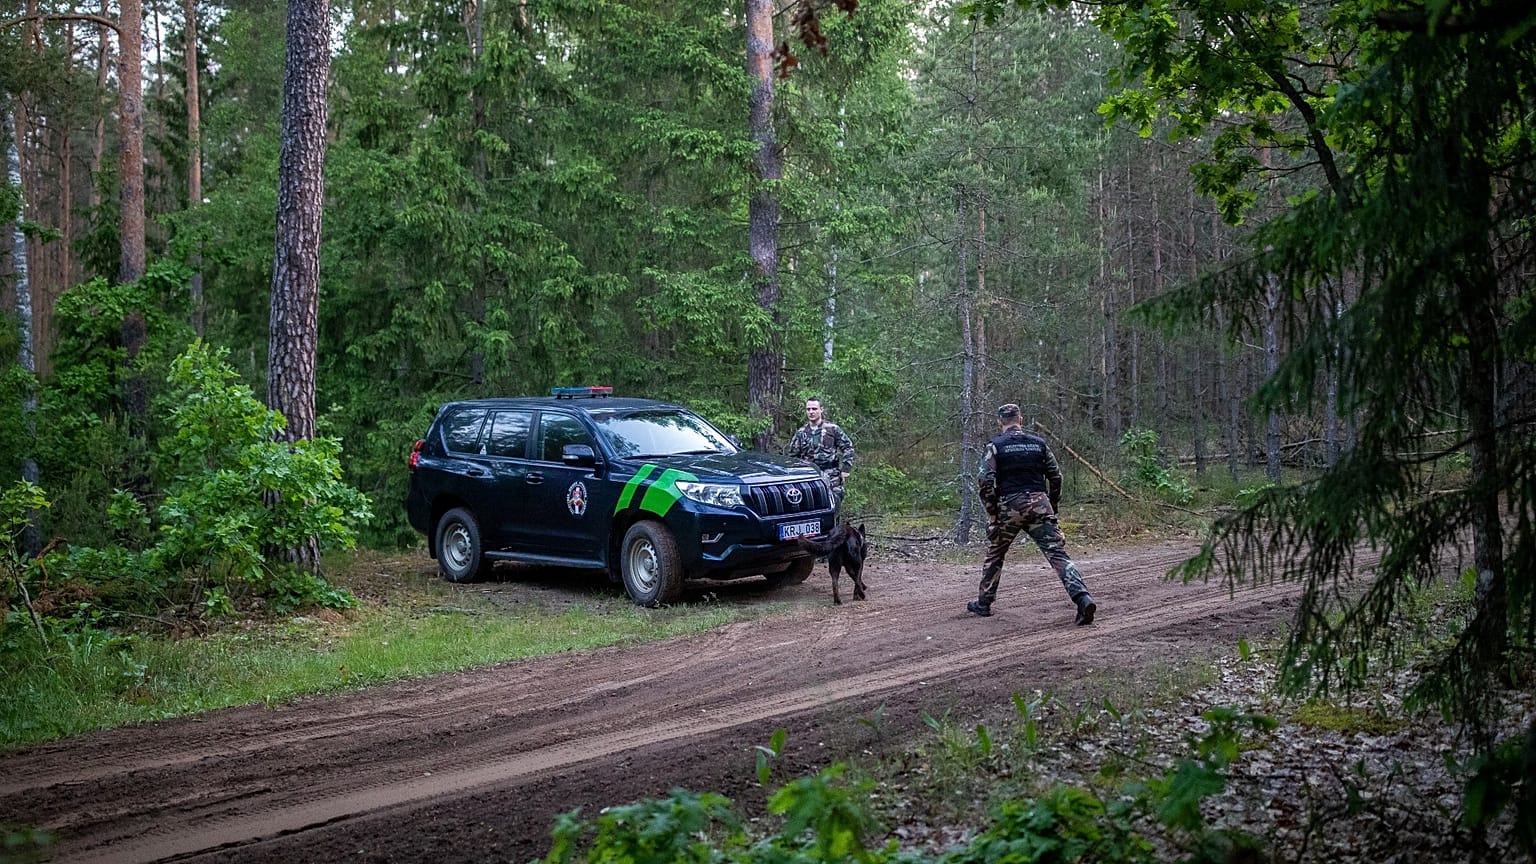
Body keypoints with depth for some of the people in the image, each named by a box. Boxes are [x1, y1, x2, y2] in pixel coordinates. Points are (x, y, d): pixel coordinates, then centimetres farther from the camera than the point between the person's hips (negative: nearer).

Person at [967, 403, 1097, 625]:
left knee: (994, 554, 17)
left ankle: (983, 603, 23)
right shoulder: (1039, 443, 11)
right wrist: (1053, 506, 20)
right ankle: (1082, 598, -21)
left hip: (1009, 506, -2)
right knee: (1057, 553, -5)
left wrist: (993, 512, -1)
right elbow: (1056, 476, 12)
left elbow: (984, 481, -8)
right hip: (1039, 503, 2)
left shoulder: (995, 446, 1)